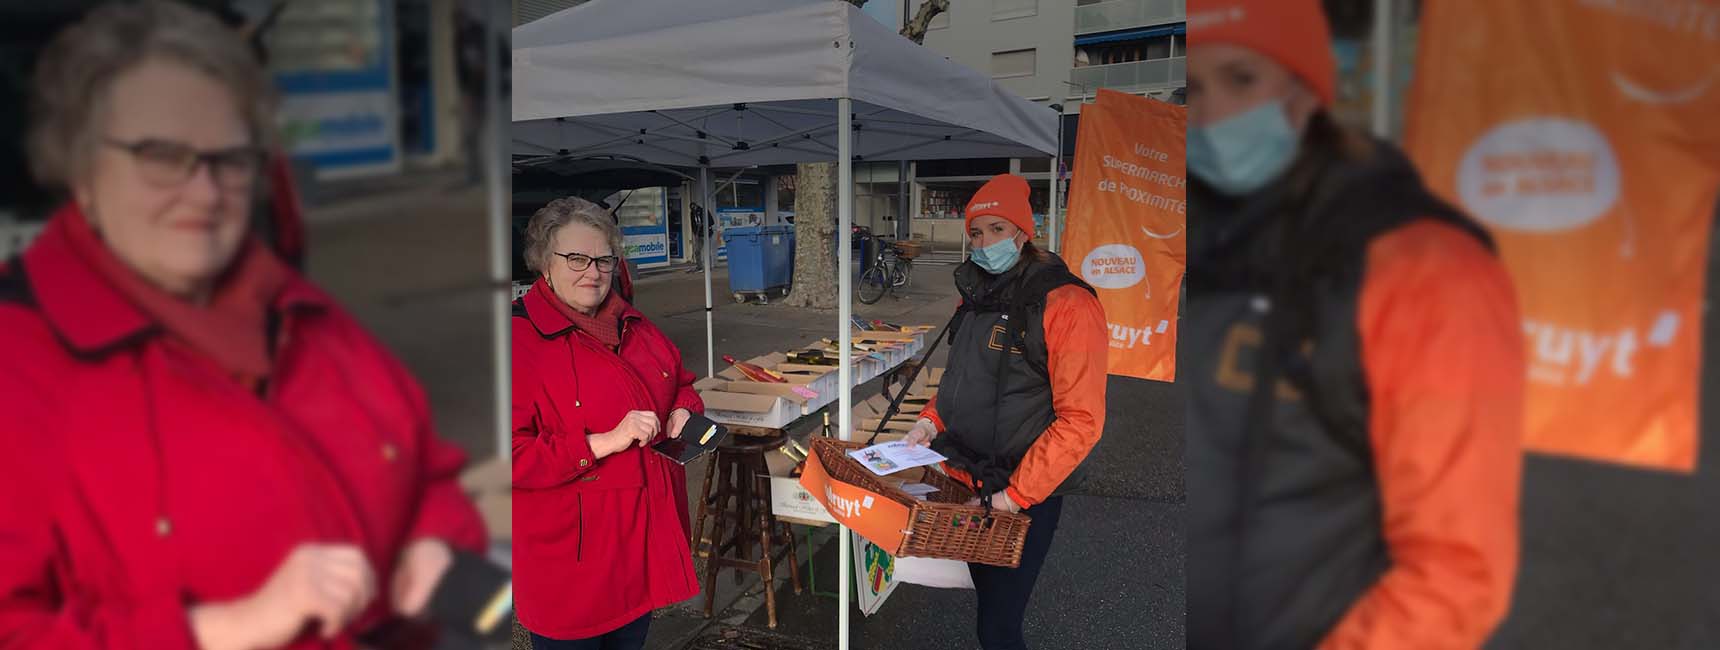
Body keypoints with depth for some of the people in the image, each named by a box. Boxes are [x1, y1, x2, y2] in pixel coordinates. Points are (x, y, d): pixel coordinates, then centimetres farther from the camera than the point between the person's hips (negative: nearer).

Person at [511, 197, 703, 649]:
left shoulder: (634, 327, 8)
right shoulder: (521, 339, -15)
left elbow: (681, 383, 22)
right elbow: (515, 455, -21)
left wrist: (683, 412, 0)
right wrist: (604, 442, -26)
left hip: (647, 535, 7)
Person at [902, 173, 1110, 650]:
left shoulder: (1065, 303, -17)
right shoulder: (978, 295, 9)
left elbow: (1080, 419, -21)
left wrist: (1017, 494, -22)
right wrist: (932, 420, 4)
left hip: (1023, 498, -7)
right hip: (967, 484, 7)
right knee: (988, 600, 20)